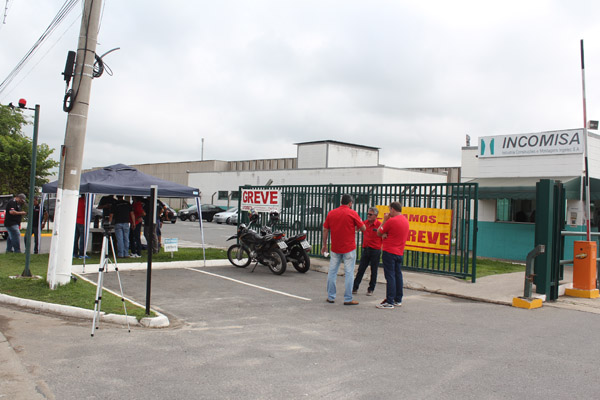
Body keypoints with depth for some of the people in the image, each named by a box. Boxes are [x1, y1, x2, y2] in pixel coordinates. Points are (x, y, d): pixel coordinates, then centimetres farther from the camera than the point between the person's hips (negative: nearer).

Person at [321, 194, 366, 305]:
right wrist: (359, 221, 17)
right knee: (349, 273, 1)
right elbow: (363, 228, -3)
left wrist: (324, 245, 16)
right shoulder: (352, 213, -7)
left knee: (332, 272, 11)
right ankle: (348, 299, 3)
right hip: (349, 248, -4)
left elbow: (325, 230, 7)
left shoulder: (331, 213, 5)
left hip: (335, 248, 4)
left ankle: (330, 297, 15)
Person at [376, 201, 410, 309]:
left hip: (389, 252, -8)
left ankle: (389, 302, -5)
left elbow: (378, 233, -4)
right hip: (400, 253, 8)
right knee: (398, 275, 12)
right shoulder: (405, 220, 11)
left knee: (390, 276, -6)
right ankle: (398, 300, 18)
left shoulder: (391, 220, -16)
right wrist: (385, 234, -5)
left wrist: (384, 220, 2)